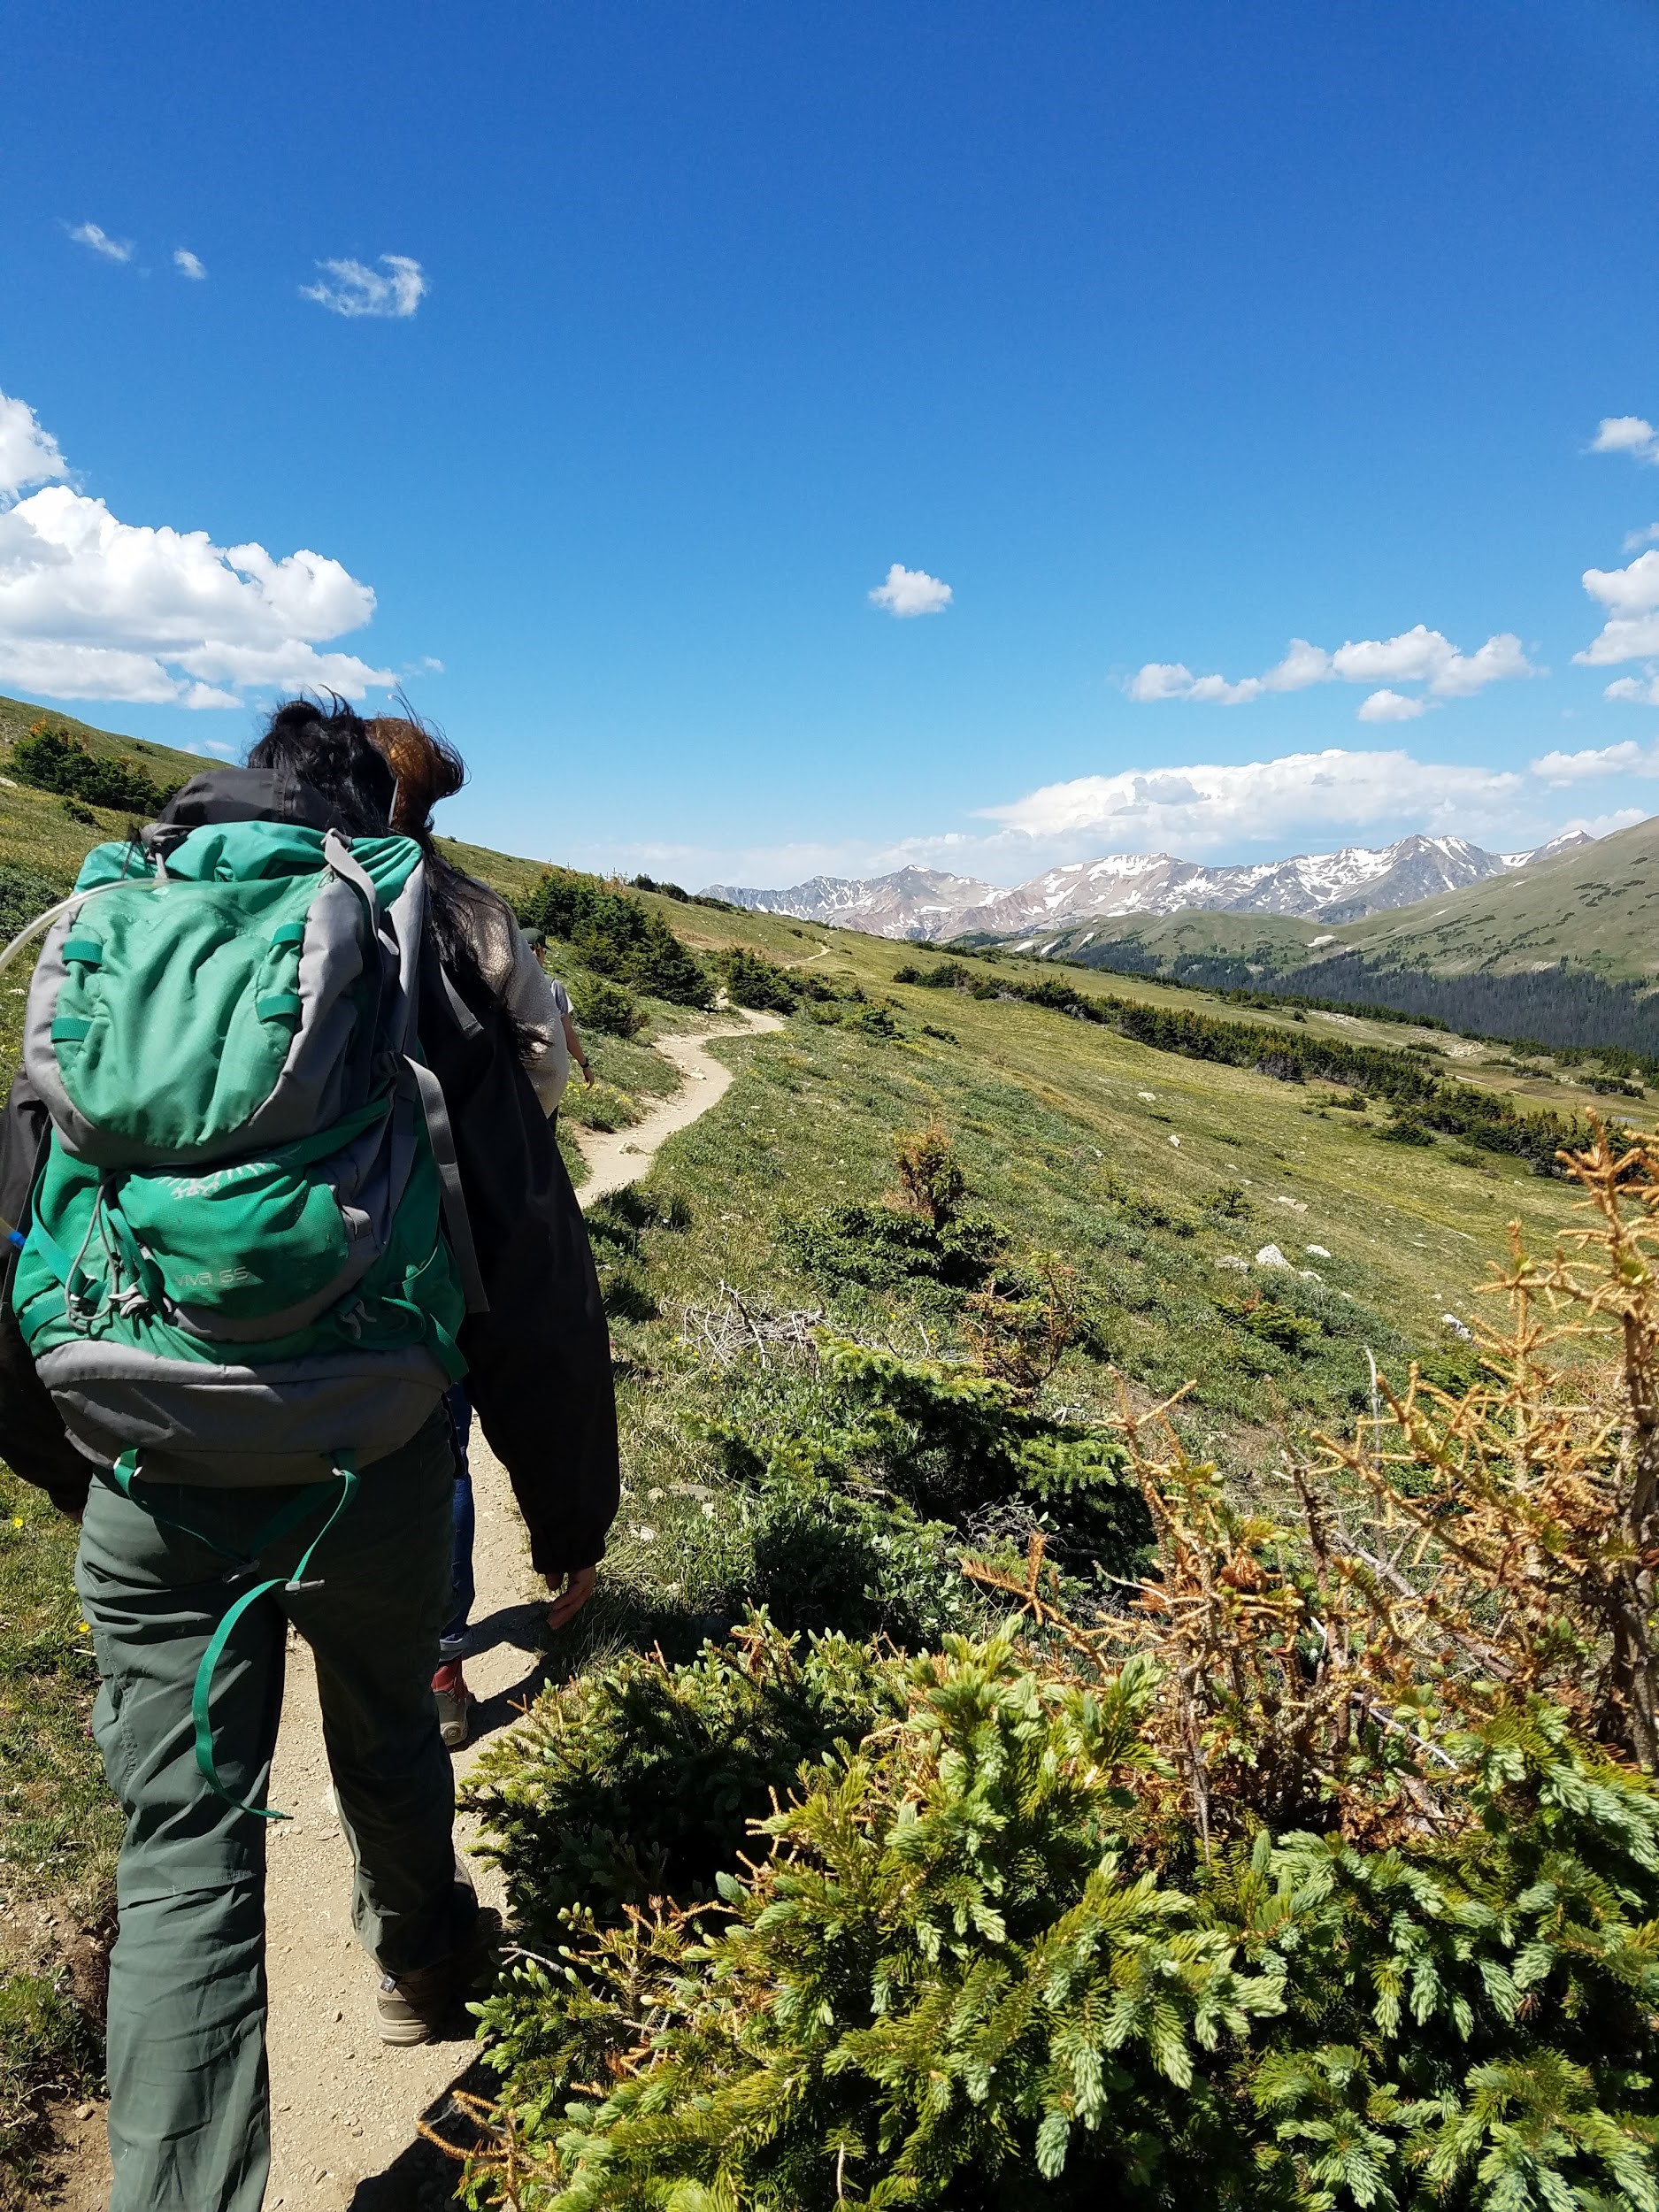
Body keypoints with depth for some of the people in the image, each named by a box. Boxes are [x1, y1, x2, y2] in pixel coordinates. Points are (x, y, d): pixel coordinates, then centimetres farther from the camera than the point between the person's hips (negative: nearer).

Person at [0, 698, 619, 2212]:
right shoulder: (431, 967, -3)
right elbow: (536, 1278, -4)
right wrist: (570, 1509, 6)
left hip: (152, 1486, 1)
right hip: (371, 1473, 0)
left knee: (181, 1853, 13)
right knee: (387, 1742, 27)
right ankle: (418, 1963, 54)